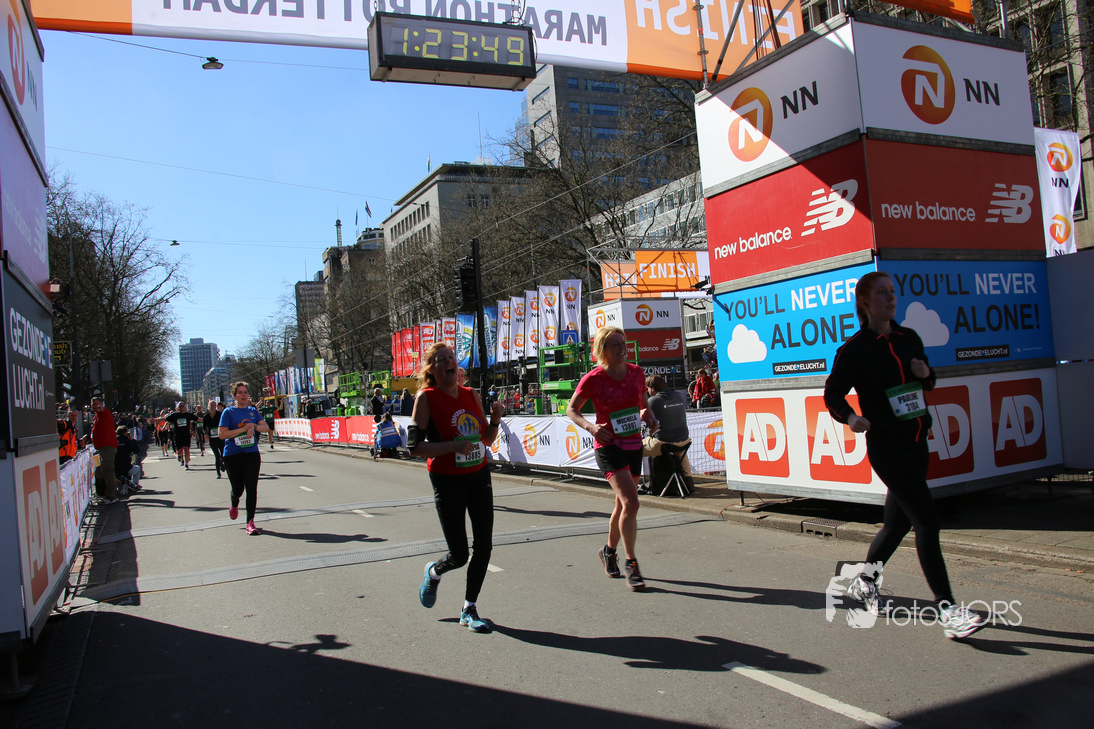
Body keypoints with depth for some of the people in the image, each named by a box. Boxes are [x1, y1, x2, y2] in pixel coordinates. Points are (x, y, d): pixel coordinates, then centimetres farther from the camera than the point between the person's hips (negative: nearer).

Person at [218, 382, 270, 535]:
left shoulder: (253, 411, 10)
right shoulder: (228, 412, -1)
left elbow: (265, 426, 7)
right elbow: (222, 434, -9)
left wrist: (254, 426, -14)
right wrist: (243, 429, -16)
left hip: (252, 453, 2)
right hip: (232, 455, -2)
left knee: (252, 488, -7)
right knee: (237, 488, 5)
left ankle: (250, 522, -3)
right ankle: (234, 504, 41)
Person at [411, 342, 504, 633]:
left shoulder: (471, 395, 6)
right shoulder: (426, 398, -9)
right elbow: (414, 446, -14)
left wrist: (495, 421, -5)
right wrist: (453, 446, -24)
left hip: (479, 476, 5)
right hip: (447, 481, -5)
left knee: (484, 545, 1)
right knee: (459, 555, -2)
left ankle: (469, 609, 20)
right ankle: (433, 572, 34)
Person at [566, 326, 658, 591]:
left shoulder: (636, 373, 3)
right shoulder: (593, 378, -11)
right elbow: (571, 409, -1)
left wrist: (650, 418, -2)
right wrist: (590, 426, -18)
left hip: (633, 444, 6)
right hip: (608, 446, -6)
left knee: (623, 504, 16)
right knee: (631, 502, -19)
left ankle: (609, 550, 39)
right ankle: (631, 564, -7)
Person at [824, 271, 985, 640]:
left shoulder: (909, 338, 11)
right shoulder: (854, 349, -8)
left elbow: (927, 383, 22)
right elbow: (832, 395, -7)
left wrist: (926, 373, -1)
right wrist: (851, 416, -25)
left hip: (916, 441, 7)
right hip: (885, 444, -7)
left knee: (898, 521, 15)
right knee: (927, 520, -12)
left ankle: (863, 582, 36)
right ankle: (947, 610, -6)